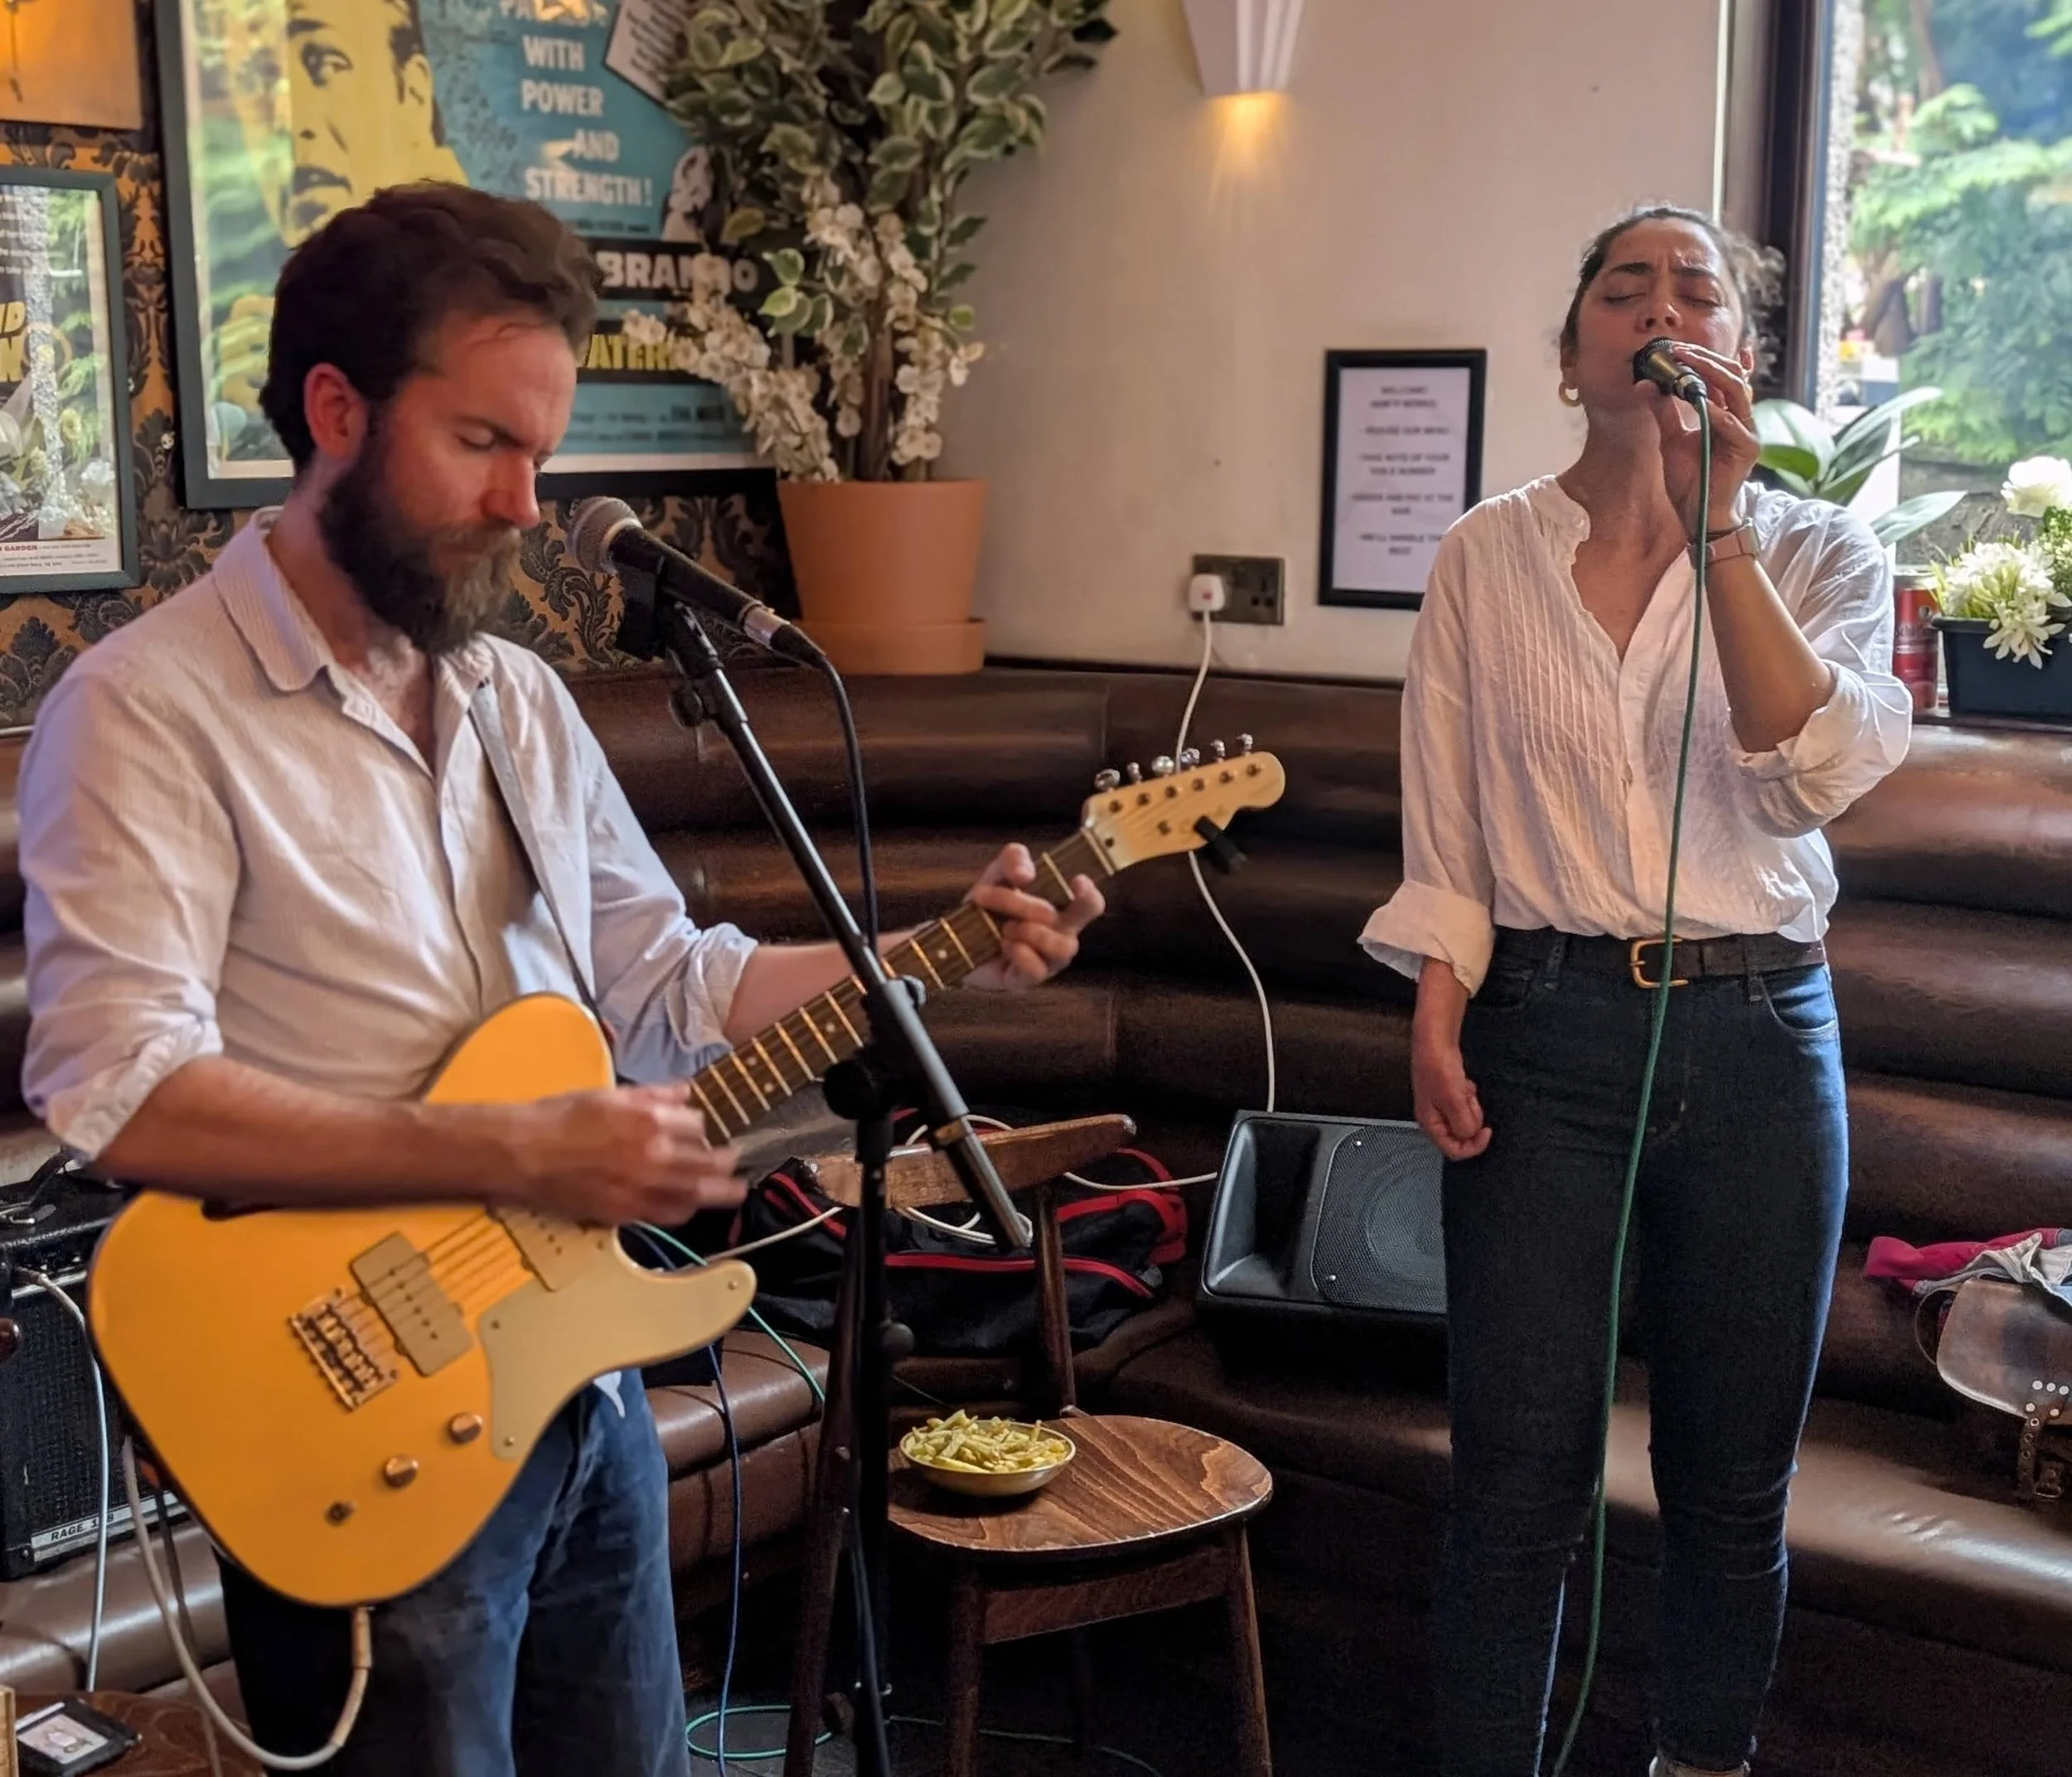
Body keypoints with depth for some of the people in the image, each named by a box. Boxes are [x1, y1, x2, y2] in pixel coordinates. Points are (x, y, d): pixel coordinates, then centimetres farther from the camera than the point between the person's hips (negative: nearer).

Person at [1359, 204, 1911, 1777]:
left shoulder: (1820, 553, 2)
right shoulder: (1488, 558, 4)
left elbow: (1823, 769, -16)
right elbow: (1446, 834, 6)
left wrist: (1717, 524, -20)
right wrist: (1435, 1016, -6)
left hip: (1755, 1036, 1)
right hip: (1544, 1029, 0)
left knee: (1733, 1477, 12)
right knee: (1519, 1473, 2)